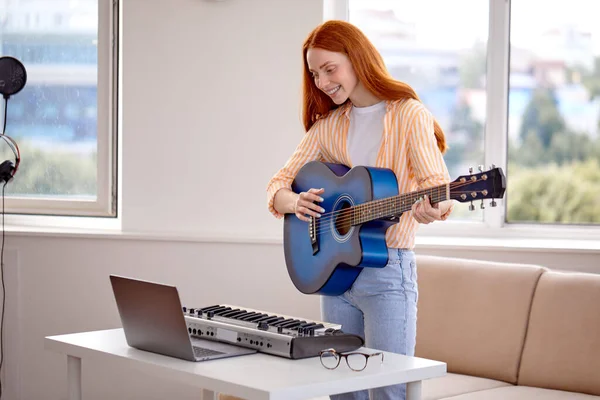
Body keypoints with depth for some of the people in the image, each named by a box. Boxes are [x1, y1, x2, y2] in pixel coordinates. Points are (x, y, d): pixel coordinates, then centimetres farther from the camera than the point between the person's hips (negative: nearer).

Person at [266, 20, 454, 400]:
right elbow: (278, 186, 10)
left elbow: (437, 181, -15)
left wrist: (433, 208, -38)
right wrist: (294, 202, -14)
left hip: (389, 271, -5)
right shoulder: (327, 126, 10)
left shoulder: (409, 115, -4)